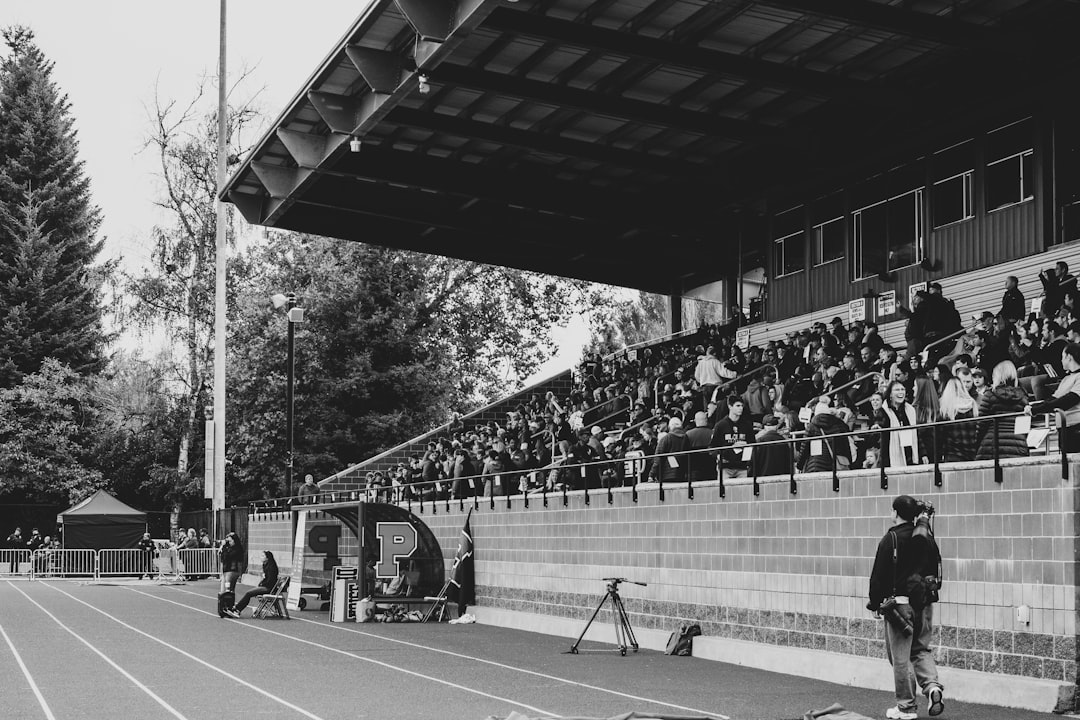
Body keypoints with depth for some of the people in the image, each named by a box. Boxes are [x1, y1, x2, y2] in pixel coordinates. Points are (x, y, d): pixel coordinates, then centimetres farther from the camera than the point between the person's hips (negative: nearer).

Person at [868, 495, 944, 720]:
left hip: (899, 602, -6)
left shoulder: (891, 539, -10)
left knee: (901, 656, 2)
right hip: (924, 604, 6)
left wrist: (875, 602, 0)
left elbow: (879, 574, -10)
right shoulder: (927, 539, 8)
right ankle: (933, 686, -4)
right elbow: (936, 570, 14)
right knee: (921, 649, 19)